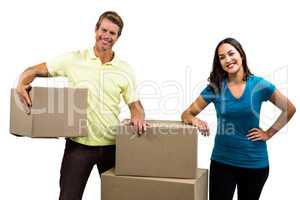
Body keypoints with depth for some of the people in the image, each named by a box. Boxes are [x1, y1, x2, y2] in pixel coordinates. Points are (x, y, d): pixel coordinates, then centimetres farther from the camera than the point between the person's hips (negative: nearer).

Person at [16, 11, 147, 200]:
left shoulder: (125, 69, 3)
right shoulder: (73, 59, -2)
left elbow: (135, 104, 5)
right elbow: (35, 70, 3)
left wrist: (138, 116, -18)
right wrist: (22, 84, -18)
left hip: (112, 144, 2)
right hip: (79, 143, -2)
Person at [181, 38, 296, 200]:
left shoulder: (260, 85, -7)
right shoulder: (215, 87, -6)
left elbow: (289, 109, 4)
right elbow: (187, 114, -2)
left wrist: (269, 133, -2)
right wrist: (194, 120, -24)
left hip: (255, 162, 1)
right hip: (222, 161, 0)